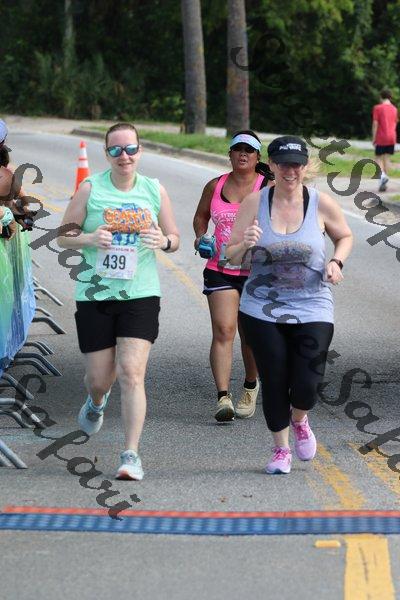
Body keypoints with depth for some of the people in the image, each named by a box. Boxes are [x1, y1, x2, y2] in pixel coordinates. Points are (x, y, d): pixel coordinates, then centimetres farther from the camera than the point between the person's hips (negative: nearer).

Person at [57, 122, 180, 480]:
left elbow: (174, 239, 14)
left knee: (131, 373, -14)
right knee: (99, 377, 8)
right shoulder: (90, 189, 1)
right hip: (94, 294, 0)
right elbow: (64, 236, 5)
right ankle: (97, 402, 47)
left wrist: (164, 241, -10)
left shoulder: (155, 191, 5)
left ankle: (131, 455, -10)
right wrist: (89, 238, -16)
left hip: (141, 294, 0)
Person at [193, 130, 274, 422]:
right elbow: (201, 216, 21)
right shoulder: (215, 186, 6)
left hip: (257, 273, -1)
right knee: (223, 331, -13)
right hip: (220, 270, 1)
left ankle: (251, 386, 35)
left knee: (250, 335, 9)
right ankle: (223, 397, -17)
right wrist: (200, 236, 2)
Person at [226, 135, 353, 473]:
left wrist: (336, 262, -4)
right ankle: (281, 449, 28)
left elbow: (345, 236, 16)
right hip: (262, 310, 1)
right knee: (274, 383, 3)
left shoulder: (322, 204, -3)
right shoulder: (254, 203, -3)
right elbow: (231, 257, 0)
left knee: (306, 387, -10)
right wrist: (245, 245, -22)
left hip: (312, 309, 0)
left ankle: (299, 421, 28)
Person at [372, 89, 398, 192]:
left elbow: (375, 124, -9)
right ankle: (384, 184, 5)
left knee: (379, 158, 5)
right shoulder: (394, 109, 9)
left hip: (381, 138, -4)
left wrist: (374, 138, -3)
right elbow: (395, 124, 14)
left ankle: (382, 174, -22)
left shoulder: (377, 108, -6)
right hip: (391, 138, 4)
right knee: (387, 159, 8)